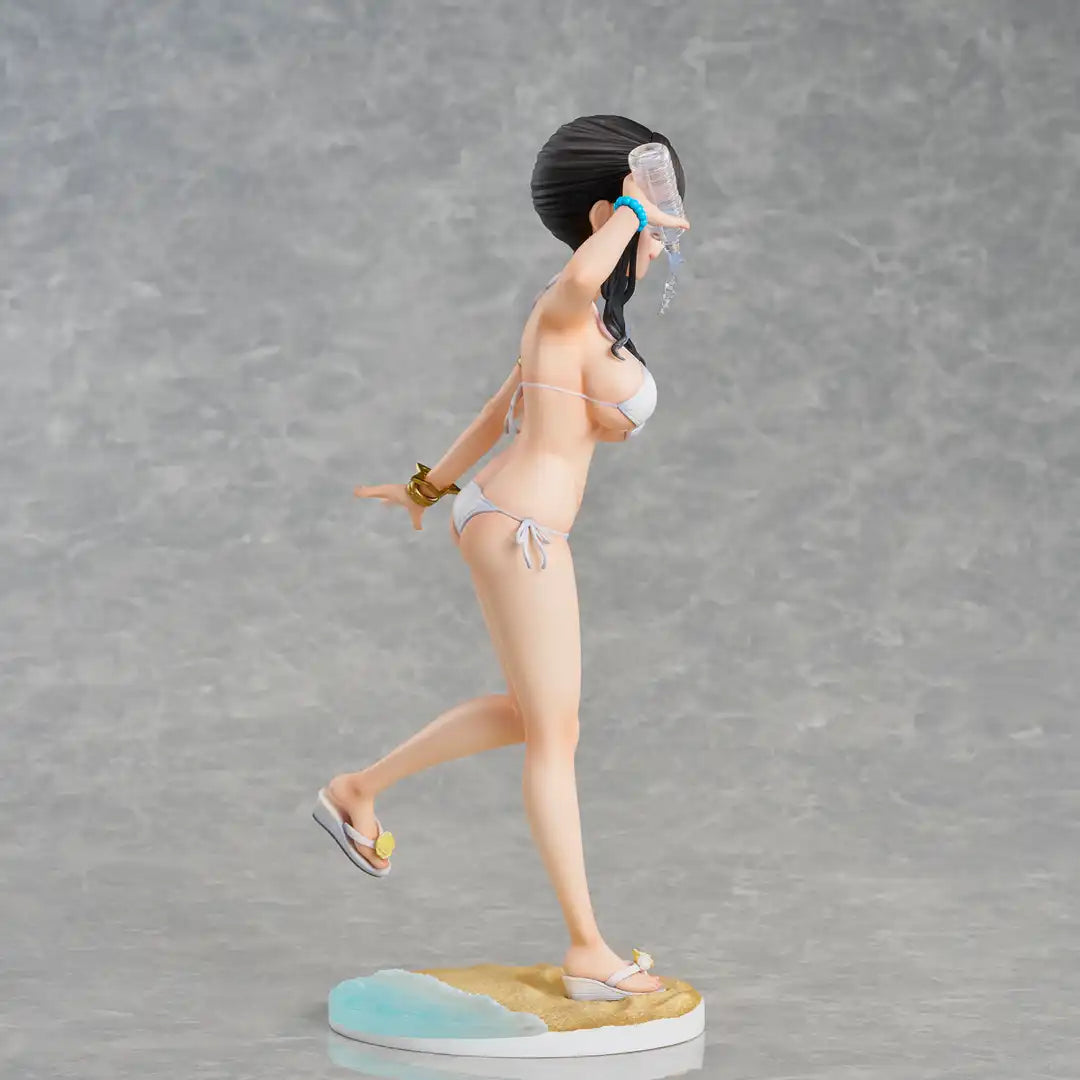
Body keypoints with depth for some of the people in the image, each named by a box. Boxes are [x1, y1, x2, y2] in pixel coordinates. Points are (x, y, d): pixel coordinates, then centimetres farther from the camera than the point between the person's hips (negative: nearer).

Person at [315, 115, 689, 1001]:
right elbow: (585, 268, -41)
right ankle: (589, 952, 3)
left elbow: (502, 409, 27)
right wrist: (633, 211, -21)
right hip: (519, 532, -10)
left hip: (507, 523, 10)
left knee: (527, 715, 23)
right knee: (555, 739, -4)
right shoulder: (569, 305, -14)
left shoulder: (581, 322, 15)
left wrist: (432, 487, 37)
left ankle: (357, 792, 34)